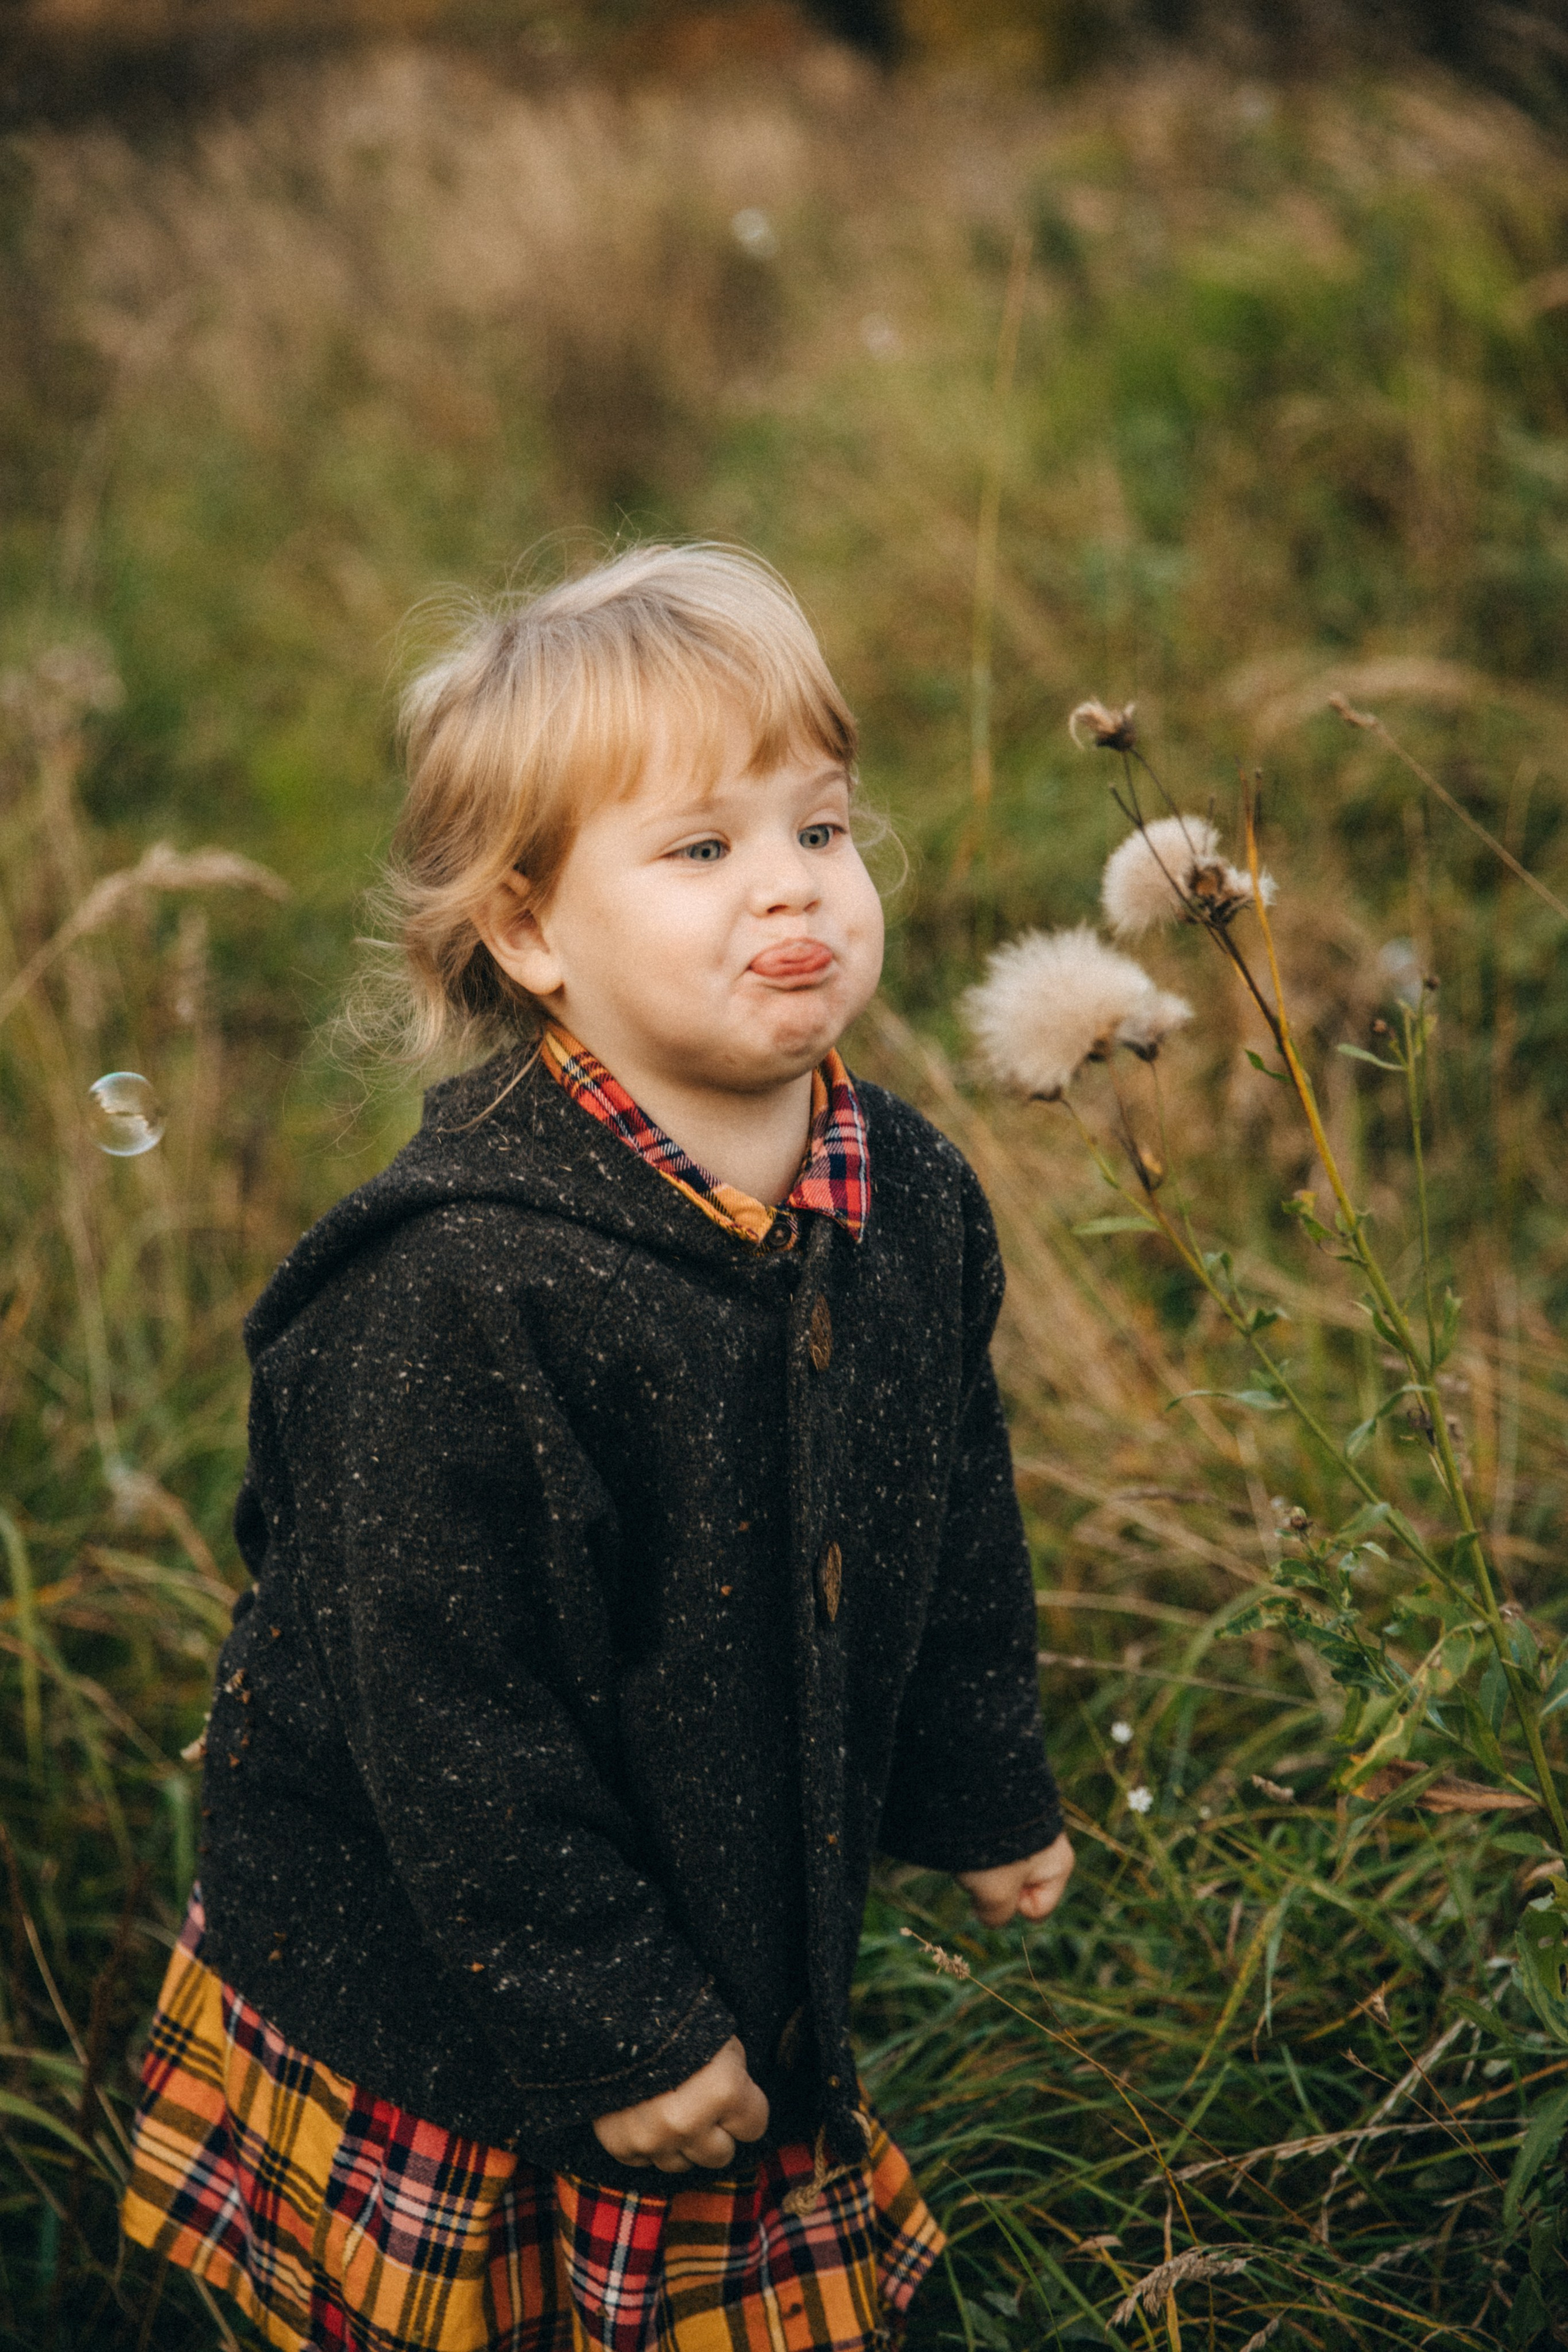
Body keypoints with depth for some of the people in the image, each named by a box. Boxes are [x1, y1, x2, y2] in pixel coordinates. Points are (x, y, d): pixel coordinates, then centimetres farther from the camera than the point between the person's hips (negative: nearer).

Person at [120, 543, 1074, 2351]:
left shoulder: (912, 1204, -5)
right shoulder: (463, 1290, -27)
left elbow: (955, 1528, 12)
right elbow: (449, 1713, -23)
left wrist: (988, 1799, 23)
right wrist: (614, 2030, -19)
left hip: (753, 1962, 6)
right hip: (438, 2025, -5)